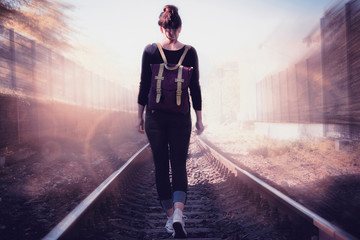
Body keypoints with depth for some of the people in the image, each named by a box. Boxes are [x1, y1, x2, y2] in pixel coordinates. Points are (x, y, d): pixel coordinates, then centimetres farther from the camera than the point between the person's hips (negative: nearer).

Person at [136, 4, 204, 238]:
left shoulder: (150, 50, -3)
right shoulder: (190, 52, -1)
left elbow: (144, 85, -1)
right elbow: (195, 87, 0)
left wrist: (140, 115, 7)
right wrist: (199, 118, 7)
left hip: (155, 116, 0)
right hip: (180, 117, 0)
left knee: (161, 166, 10)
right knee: (179, 166, 7)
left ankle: (170, 216, 18)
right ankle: (178, 214, -13)